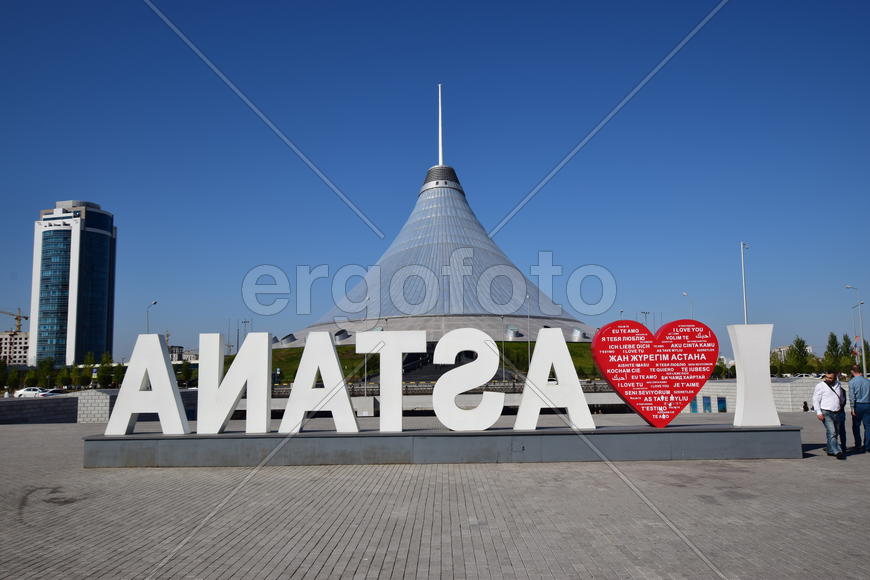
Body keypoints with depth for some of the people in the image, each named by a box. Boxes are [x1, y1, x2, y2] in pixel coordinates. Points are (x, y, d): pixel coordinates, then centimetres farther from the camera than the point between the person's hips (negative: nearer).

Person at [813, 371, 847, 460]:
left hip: (837, 413, 6)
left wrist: (841, 405, 16)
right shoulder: (820, 386, -5)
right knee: (831, 433, -14)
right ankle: (837, 452, -18)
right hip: (826, 413, -6)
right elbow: (816, 400, -7)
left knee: (835, 433, 10)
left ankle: (830, 451, 21)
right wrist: (819, 412, -13)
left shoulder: (838, 385, 12)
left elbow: (842, 398, 28)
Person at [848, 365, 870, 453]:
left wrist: (852, 408, -9)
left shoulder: (852, 382, -6)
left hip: (858, 406, -3)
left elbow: (852, 396, -11)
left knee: (856, 426, 7)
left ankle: (858, 446, 7)